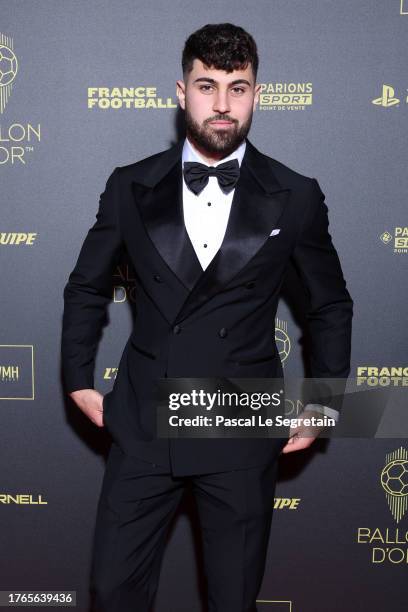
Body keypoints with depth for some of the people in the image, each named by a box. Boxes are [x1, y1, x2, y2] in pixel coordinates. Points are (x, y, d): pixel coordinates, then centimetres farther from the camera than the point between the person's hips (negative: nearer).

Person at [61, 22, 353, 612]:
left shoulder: (296, 197, -3)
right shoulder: (131, 187, 0)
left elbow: (331, 305, 8)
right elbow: (86, 288, 12)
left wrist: (322, 403, 4)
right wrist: (79, 380, 7)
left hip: (243, 432, -1)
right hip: (143, 424, 1)